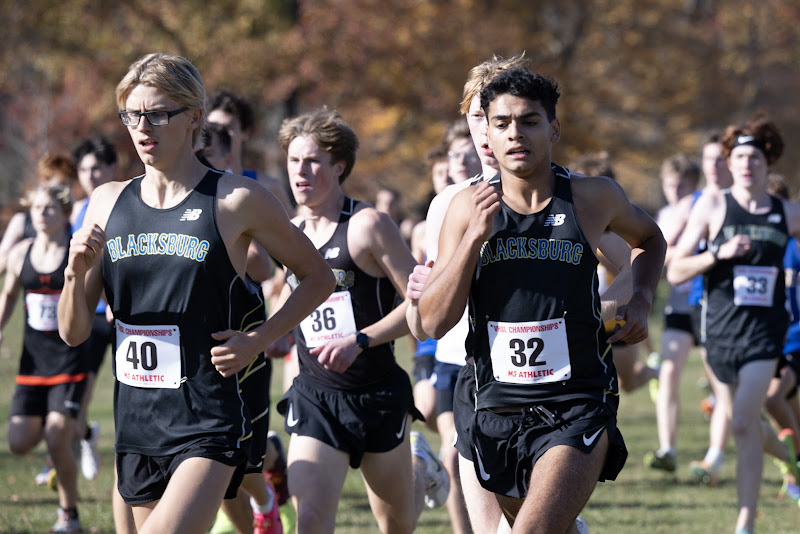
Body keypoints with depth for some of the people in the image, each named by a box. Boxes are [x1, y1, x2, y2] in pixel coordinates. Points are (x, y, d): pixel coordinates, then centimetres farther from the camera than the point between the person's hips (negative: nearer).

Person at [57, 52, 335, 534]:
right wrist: (77, 273, -10)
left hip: (208, 425, -6)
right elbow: (73, 332, 10)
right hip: (136, 420, 6)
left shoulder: (237, 201, -4)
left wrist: (258, 340, -5)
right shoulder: (108, 203, 8)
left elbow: (318, 277, 8)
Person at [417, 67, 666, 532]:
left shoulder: (594, 197, 0)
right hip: (493, 407, 3)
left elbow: (649, 238, 25)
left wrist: (642, 301, 6)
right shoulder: (469, 207, 2)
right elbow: (433, 322, -4)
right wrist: (476, 236, -14)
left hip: (576, 410, -3)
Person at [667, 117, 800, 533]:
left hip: (764, 331, -1)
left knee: (743, 423, -16)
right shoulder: (712, 206, -1)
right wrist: (718, 253, -19)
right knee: (748, 425, 14)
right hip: (721, 330, 1)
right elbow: (675, 272, -5)